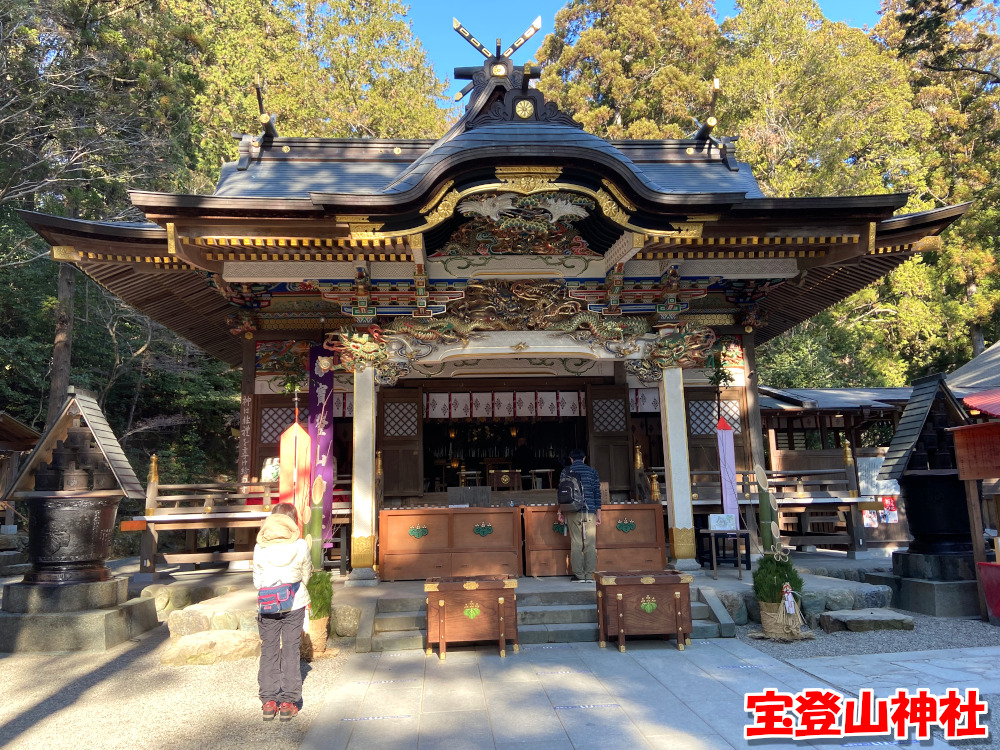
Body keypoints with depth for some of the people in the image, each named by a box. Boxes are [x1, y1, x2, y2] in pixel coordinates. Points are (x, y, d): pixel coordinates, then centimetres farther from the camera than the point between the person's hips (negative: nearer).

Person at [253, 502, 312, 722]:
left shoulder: (260, 548, -5)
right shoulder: (300, 546, -9)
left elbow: (257, 582, 3)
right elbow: (305, 576, 3)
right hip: (294, 604, -1)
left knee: (268, 652, 12)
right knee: (291, 652, 8)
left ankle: (269, 701, 15)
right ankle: (288, 702, 10)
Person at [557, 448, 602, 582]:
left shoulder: (566, 471, 5)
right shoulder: (592, 471, 8)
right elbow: (597, 493, 6)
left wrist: (560, 513, 8)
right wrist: (598, 514, 10)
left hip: (573, 511, 0)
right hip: (590, 511, 1)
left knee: (576, 544, 1)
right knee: (590, 544, 3)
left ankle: (579, 575, 1)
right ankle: (589, 575, 3)